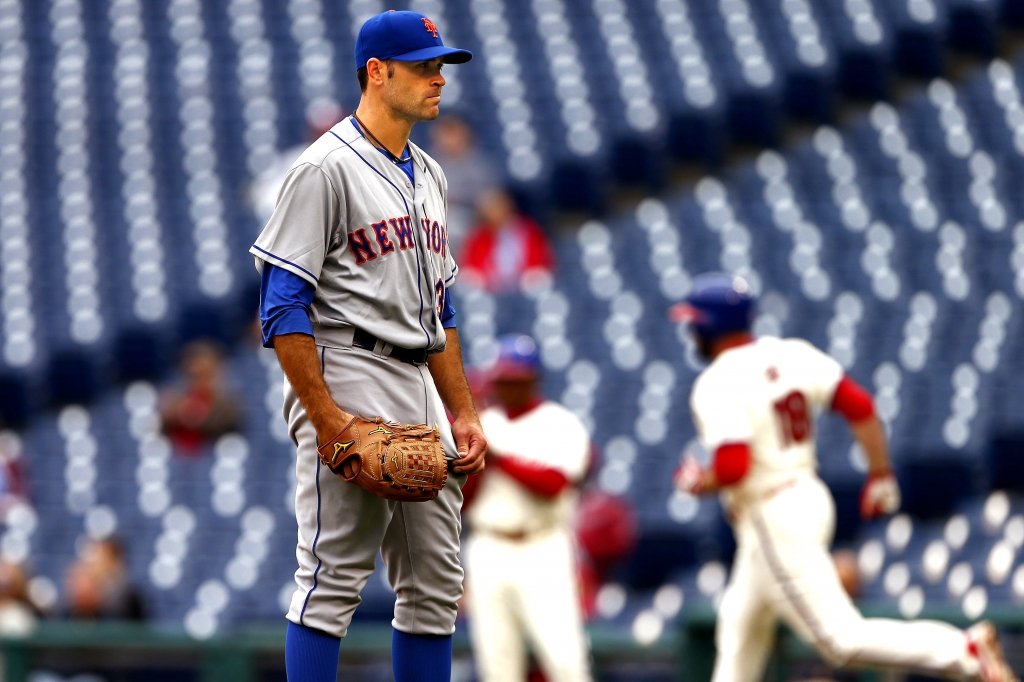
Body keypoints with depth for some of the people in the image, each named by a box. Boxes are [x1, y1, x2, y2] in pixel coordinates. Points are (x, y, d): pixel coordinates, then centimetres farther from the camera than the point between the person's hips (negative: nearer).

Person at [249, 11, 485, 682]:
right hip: (348, 382, -9)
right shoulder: (326, 169, -8)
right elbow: (283, 308, -13)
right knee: (334, 578, -11)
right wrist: (325, 419, -20)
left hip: (418, 388, 9)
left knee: (436, 587, 8)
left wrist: (463, 414, 15)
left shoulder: (429, 176, 19)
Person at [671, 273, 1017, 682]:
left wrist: (697, 482, -5)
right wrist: (880, 476, 9)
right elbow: (859, 405, 2)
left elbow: (732, 468, -27)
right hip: (810, 497, 10)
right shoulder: (789, 355, 5)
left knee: (841, 639, -12)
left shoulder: (717, 385, -17)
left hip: (772, 521, -10)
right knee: (740, 627, 24)